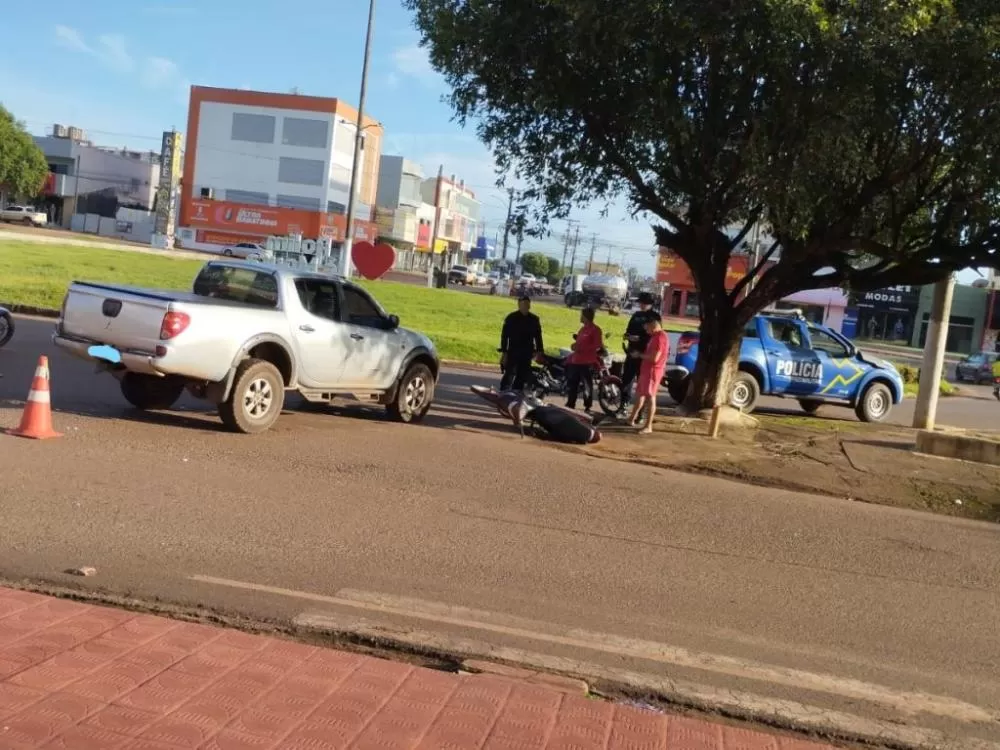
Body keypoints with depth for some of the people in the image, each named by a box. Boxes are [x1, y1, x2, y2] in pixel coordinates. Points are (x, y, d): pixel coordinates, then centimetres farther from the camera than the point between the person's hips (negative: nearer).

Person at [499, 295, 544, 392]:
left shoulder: (534, 319, 6)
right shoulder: (511, 318, -4)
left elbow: (538, 336, 11)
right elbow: (504, 336, -6)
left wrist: (539, 351, 3)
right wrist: (504, 352, -11)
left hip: (527, 354, 4)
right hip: (512, 352, -4)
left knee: (522, 377, 8)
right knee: (509, 375, -6)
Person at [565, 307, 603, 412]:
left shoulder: (596, 330, -9)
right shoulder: (583, 329, 19)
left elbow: (598, 346, -17)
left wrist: (581, 348, -21)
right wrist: (575, 345, 7)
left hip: (588, 362, -9)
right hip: (576, 361, 9)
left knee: (587, 385, -3)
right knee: (572, 384, 11)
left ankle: (588, 407, 5)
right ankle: (570, 405, 19)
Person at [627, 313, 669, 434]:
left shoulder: (660, 337, -18)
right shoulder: (655, 336, 16)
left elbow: (654, 358, -23)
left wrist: (639, 355, -12)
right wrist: (640, 354, 9)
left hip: (652, 371, -11)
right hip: (646, 370, 11)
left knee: (650, 397, -7)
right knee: (639, 394, 17)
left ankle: (648, 426, -5)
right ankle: (632, 419, 27)